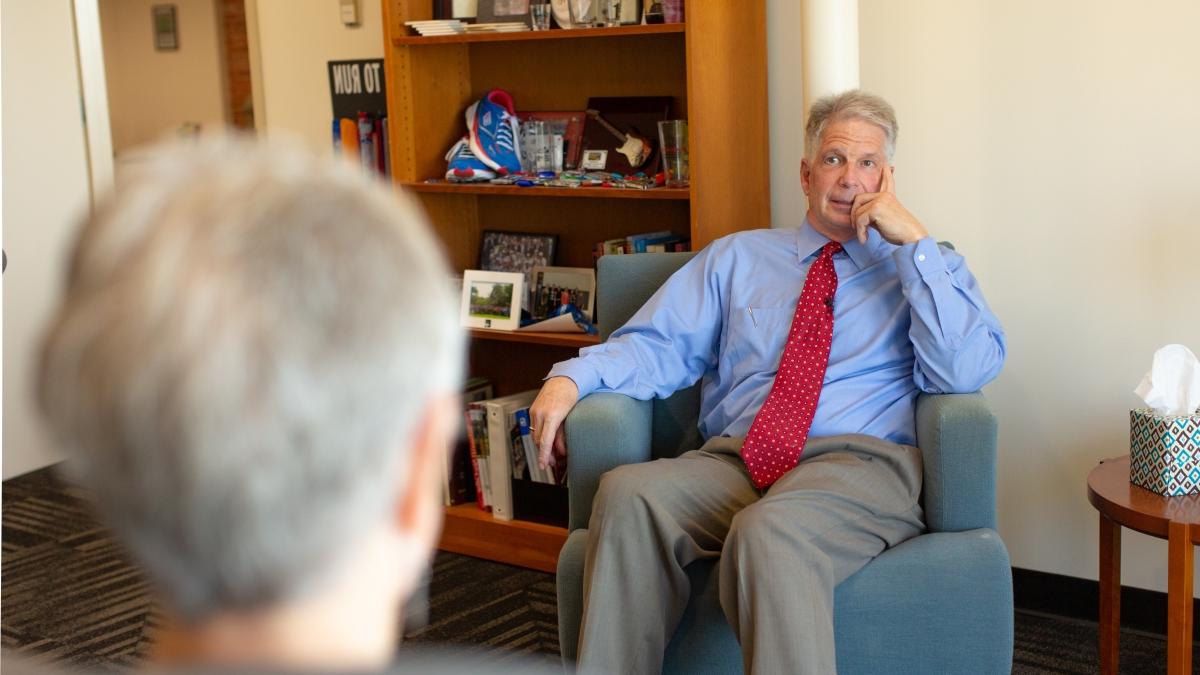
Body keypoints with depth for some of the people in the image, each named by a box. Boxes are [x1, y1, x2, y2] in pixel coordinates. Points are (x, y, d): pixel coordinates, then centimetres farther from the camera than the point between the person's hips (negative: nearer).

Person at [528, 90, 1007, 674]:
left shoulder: (930, 268, 17)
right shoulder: (736, 257, 24)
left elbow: (967, 372, -1)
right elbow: (660, 345, 13)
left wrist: (913, 241, -3)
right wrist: (571, 378, -6)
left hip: (860, 463, -2)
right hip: (732, 461, 3)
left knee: (769, 531, -38)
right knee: (628, 492, -31)